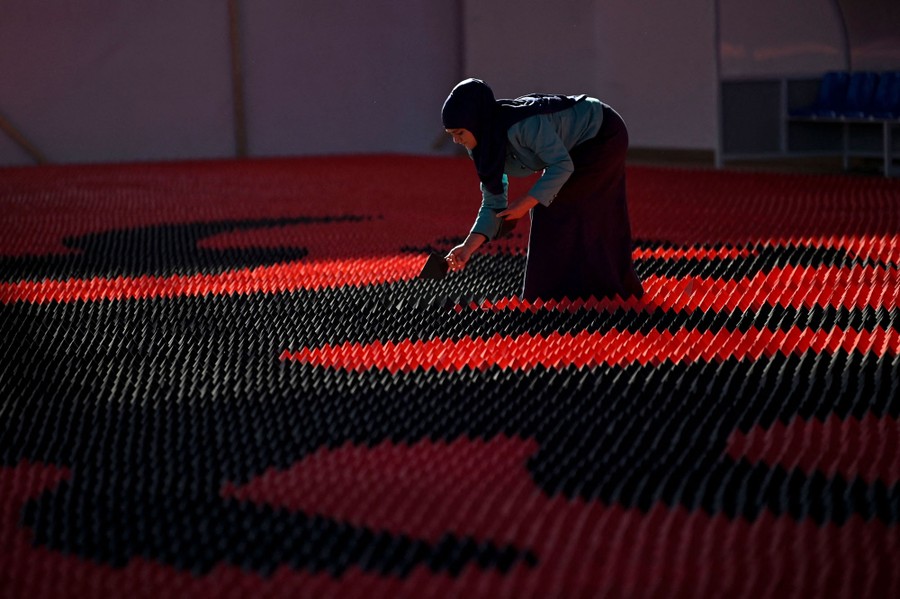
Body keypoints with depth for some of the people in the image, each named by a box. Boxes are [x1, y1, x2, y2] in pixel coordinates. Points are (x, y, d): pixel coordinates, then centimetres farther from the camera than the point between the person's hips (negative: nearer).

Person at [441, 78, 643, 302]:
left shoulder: (523, 124, -37)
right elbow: (493, 203, -7)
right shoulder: (485, 147, -9)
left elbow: (563, 165, -30)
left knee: (555, 212, -11)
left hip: (603, 137, -8)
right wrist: (469, 246, -18)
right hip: (579, 147, 8)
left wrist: (527, 203, -30)